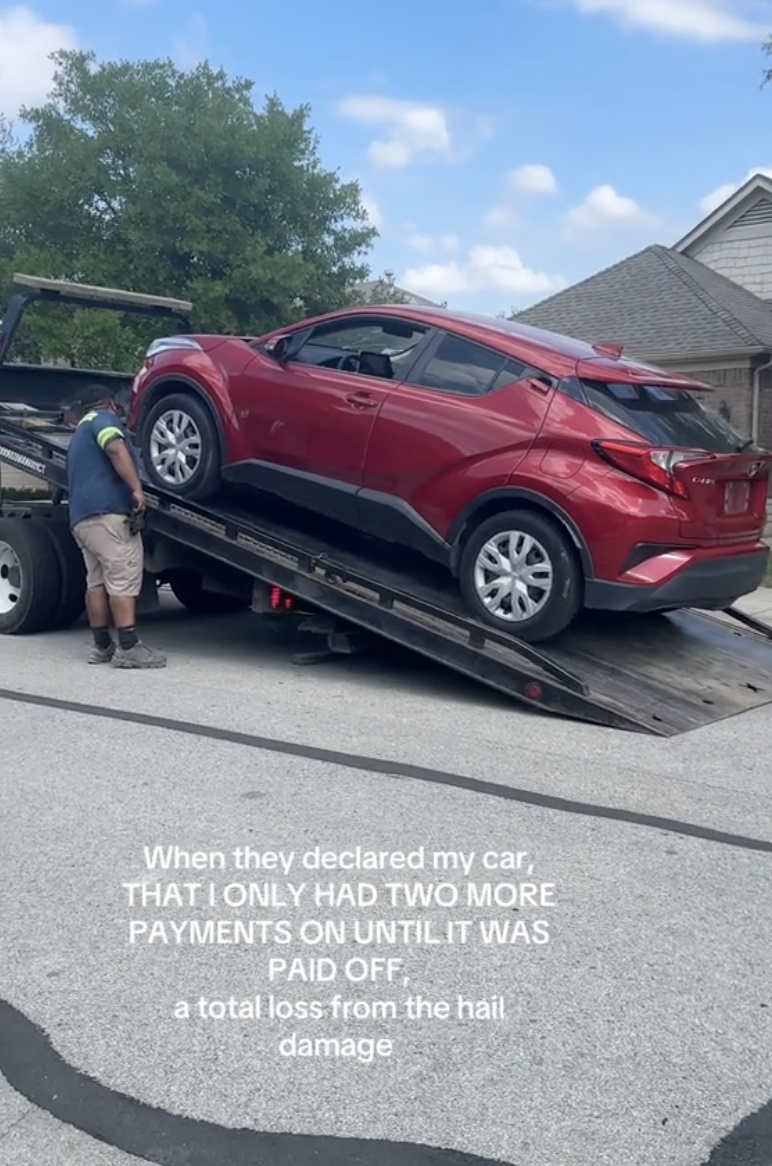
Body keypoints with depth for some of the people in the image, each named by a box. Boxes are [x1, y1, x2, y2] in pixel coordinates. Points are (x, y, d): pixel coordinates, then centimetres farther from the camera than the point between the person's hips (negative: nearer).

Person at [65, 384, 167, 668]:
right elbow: (115, 448, -15)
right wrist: (137, 489, -20)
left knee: (97, 581, 10)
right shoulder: (104, 418, 7)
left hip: (80, 517, 9)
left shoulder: (78, 435, 33)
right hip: (107, 511, -9)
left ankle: (102, 646, 10)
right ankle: (129, 648, -17)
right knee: (123, 579, -12)